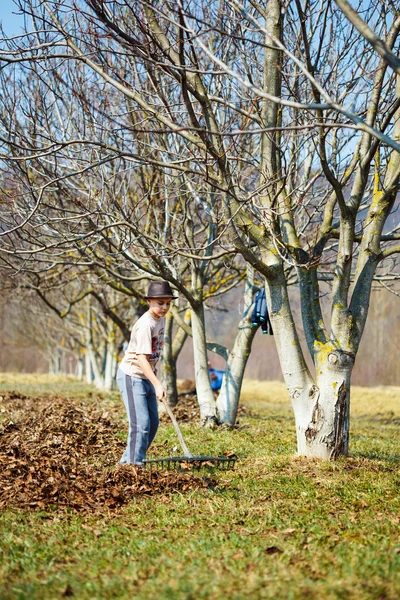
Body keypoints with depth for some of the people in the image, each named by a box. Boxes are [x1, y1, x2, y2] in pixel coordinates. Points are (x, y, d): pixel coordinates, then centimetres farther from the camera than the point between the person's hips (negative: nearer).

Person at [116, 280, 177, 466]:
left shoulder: (161, 319, 4)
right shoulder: (145, 325, -24)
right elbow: (141, 358, -30)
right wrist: (157, 385, -37)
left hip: (146, 377, 9)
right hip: (131, 376, -9)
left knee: (152, 424, 12)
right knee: (141, 424, -15)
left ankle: (127, 461, 24)